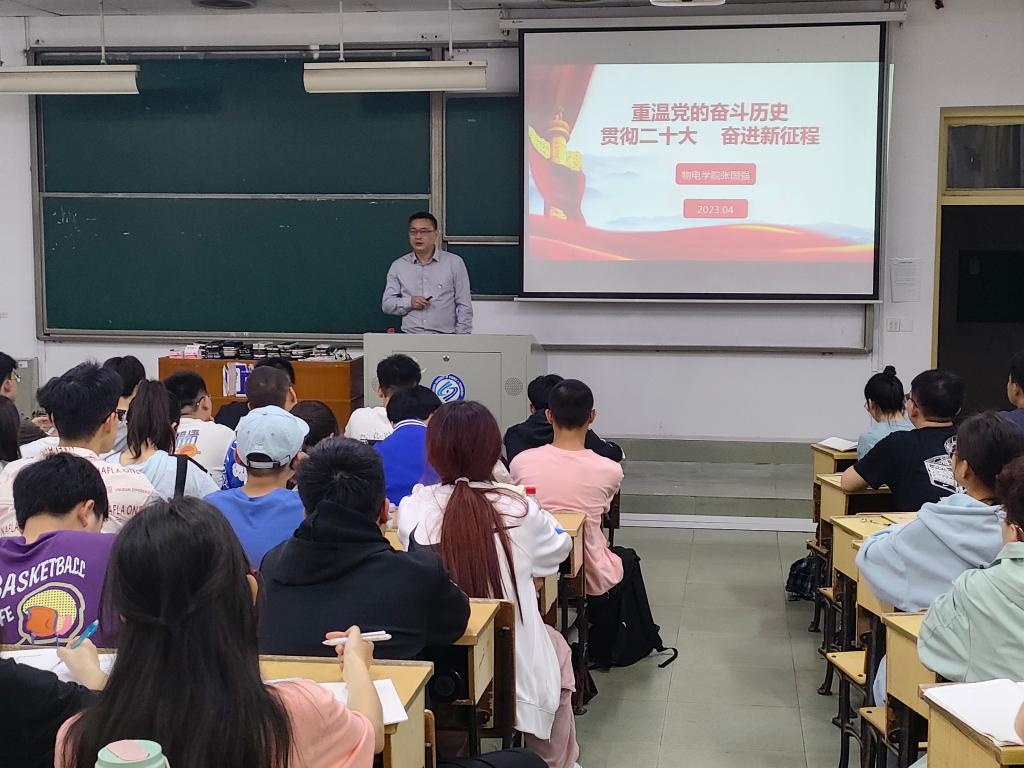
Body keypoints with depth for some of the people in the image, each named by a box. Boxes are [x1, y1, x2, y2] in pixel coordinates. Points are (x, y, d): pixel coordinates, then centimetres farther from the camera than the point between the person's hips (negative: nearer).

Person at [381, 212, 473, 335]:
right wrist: (409, 302, -6)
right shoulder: (398, 266, 12)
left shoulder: (454, 263, 7)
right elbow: (386, 304, 12)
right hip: (409, 337, 1)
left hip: (445, 337, -1)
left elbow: (464, 307, 6)